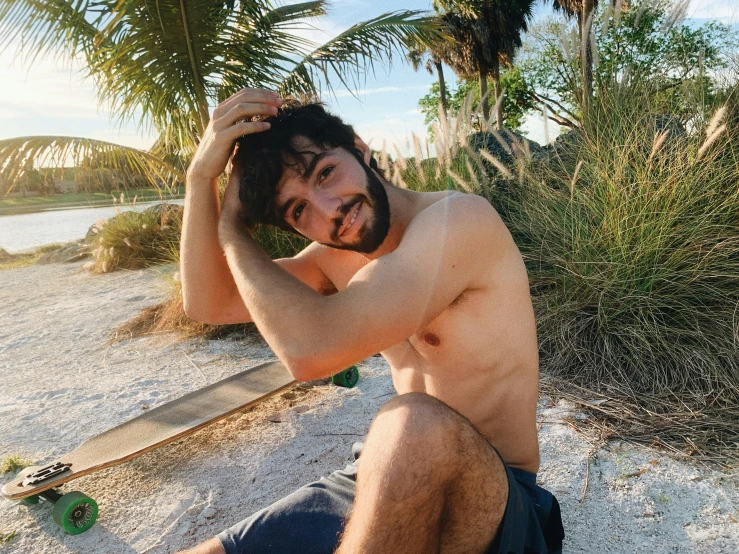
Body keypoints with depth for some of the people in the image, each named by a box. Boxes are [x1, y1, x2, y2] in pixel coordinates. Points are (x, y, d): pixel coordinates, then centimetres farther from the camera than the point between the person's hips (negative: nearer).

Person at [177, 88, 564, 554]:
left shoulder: (461, 219, -21)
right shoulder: (338, 255, 3)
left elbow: (310, 349, -31)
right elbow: (209, 303, 3)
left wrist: (232, 225, -15)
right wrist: (202, 174, -9)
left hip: (492, 502, -5)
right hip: (390, 487, 6)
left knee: (418, 423, -39)